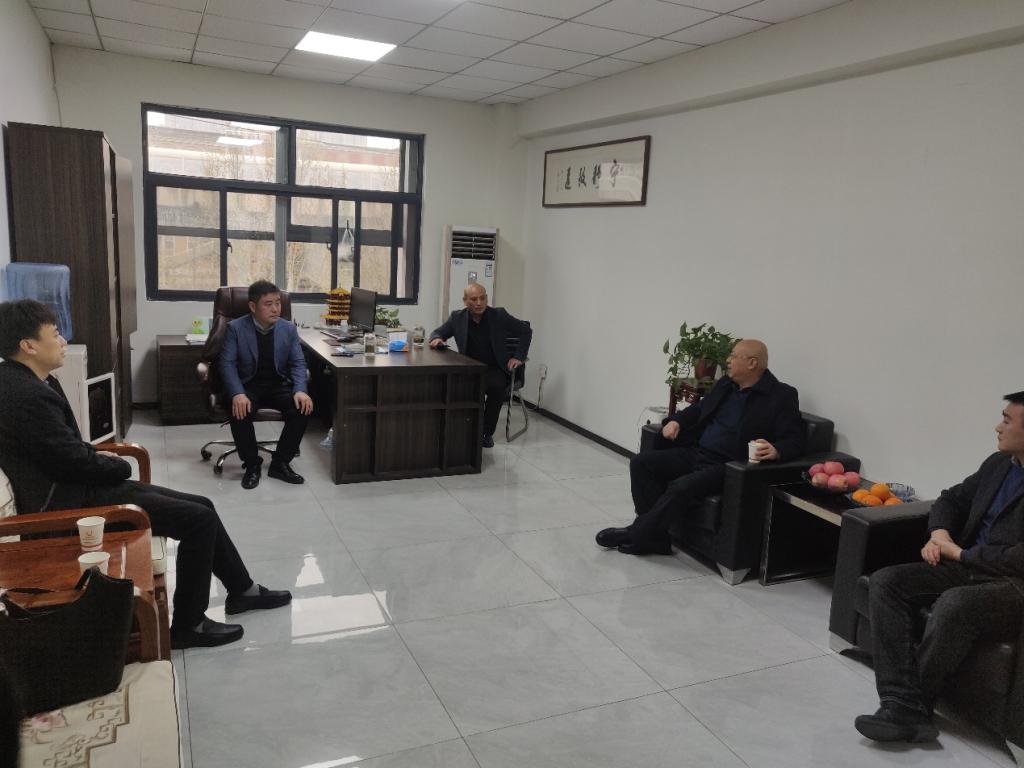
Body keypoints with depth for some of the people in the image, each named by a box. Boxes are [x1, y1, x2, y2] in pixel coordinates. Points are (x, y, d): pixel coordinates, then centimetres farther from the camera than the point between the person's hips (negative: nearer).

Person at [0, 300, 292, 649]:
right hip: (72, 503, -10)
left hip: (77, 486, 10)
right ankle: (188, 625, 3)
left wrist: (97, 454, 2)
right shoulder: (28, 395, -25)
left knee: (201, 505, 9)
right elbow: (75, 463, -22)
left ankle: (242, 590, 22)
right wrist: (119, 466, -3)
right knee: (199, 520, -11)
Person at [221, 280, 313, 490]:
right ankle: (252, 465, -9)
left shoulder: (288, 329, 2)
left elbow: (298, 363, 0)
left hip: (279, 386, 2)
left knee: (302, 409, -25)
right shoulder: (235, 328, -5)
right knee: (239, 412, -33)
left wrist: (300, 390, -20)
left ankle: (280, 463, -8)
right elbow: (228, 363, -11)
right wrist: (237, 394, -28)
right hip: (248, 386, -2)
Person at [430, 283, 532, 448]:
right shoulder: (457, 317, 2)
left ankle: (487, 432, -14)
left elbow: (526, 331, 6)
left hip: (494, 369, -1)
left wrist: (518, 356, -3)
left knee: (496, 386, -35)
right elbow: (438, 333, 12)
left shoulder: (499, 315, -3)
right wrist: (436, 339, -13)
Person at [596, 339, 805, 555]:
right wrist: (676, 421, 7)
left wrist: (776, 451, -32)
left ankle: (637, 535, -13)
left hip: (729, 465, -7)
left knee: (682, 486, -32)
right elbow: (698, 409, 27)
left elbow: (794, 440, -9)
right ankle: (654, 534, -9)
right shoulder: (725, 384, 14)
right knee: (641, 463, -9)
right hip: (696, 453, 8)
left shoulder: (781, 396, -5)